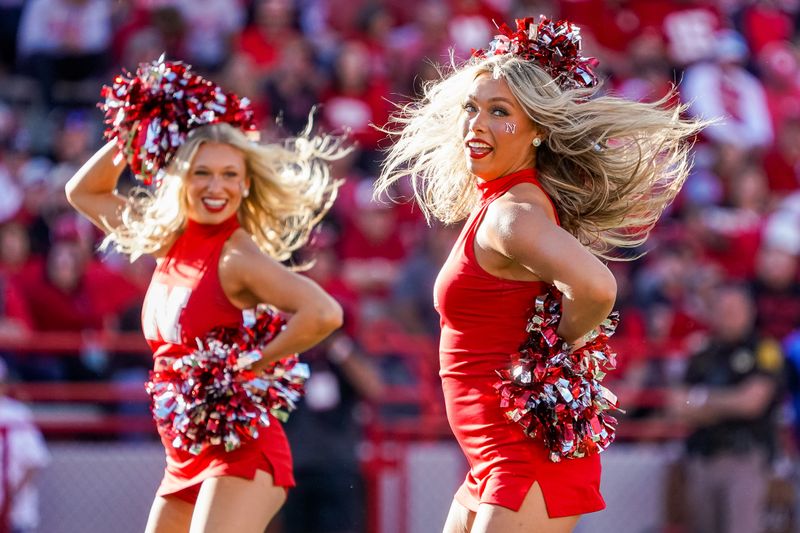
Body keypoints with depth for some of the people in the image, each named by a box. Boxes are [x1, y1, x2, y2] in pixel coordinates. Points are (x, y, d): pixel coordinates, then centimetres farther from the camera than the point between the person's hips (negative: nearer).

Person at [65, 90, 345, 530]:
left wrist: (252, 364, -17)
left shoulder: (238, 257, -13)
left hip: (241, 450, -8)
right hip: (184, 461, 8)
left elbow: (324, 313, -28)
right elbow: (83, 192, 22)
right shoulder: (170, 244, 9)